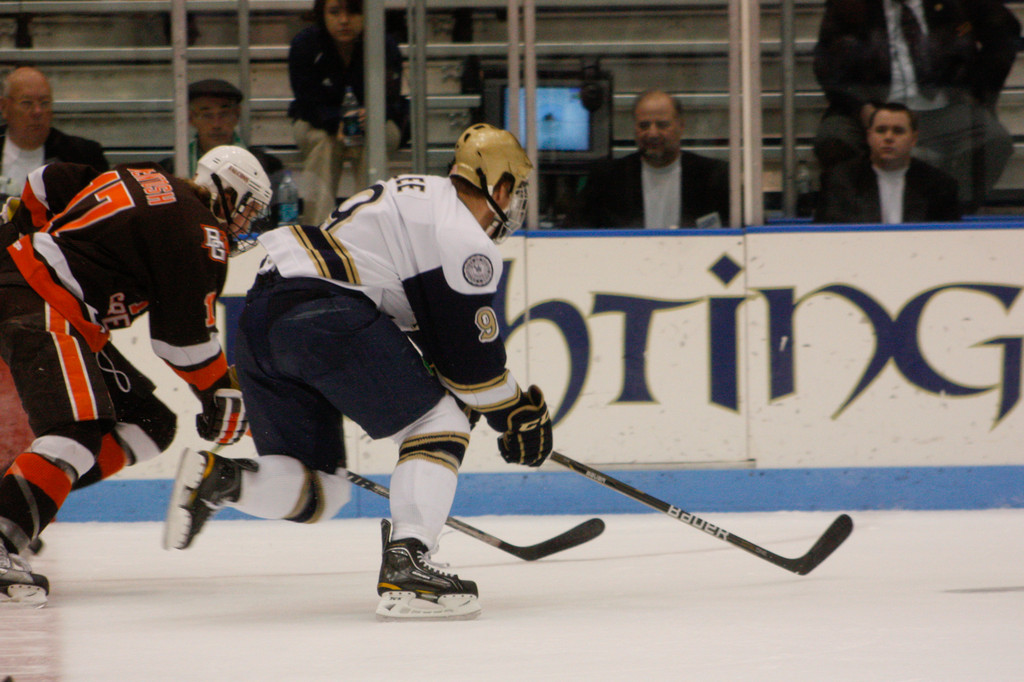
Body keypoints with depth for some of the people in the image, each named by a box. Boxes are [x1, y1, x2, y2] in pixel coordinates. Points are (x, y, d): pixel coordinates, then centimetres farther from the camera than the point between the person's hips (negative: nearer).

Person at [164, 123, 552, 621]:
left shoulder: (419, 192, 27)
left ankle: (214, 477, -12)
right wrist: (519, 416, 14)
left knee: (317, 495, 12)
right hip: (325, 314, -9)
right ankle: (405, 570, -12)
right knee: (439, 424, 3)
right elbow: (471, 356, 0)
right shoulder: (467, 243, -2)